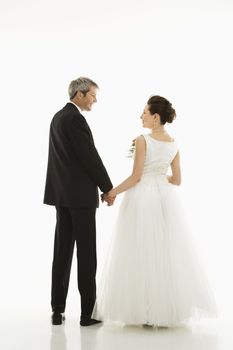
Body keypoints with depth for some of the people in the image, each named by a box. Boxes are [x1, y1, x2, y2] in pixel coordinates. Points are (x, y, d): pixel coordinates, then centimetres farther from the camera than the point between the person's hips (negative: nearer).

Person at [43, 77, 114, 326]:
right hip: (80, 194, -9)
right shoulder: (75, 119, -14)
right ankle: (88, 312, 2)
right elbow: (90, 156, -16)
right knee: (86, 253, -3)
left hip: (61, 193, 9)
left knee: (62, 251, 8)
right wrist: (108, 188, -6)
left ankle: (58, 310, 11)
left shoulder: (58, 117, 16)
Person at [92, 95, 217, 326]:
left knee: (142, 252, 2)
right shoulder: (174, 145, 6)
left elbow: (135, 177, -13)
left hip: (142, 198, -6)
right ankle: (169, 308, 16)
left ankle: (145, 311, 7)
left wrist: (112, 192, -2)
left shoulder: (143, 140, -11)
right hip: (165, 198, 6)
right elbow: (176, 180, 9)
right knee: (166, 251, 12)